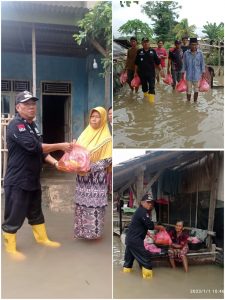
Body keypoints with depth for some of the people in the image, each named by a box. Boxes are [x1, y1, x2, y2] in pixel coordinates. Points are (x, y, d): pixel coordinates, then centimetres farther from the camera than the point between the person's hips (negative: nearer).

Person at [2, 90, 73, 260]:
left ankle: (42, 238, 37)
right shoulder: (16, 126, -18)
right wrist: (60, 146, -22)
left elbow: (40, 150, 12)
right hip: (17, 181, -9)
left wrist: (54, 162, -2)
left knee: (36, 211, 21)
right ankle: (10, 248, 19)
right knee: (14, 215, 3)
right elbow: (34, 147, -27)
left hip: (33, 179, 9)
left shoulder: (32, 125, 11)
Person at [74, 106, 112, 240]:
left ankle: (93, 230, 12)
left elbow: (108, 160, -11)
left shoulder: (106, 138, -6)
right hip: (82, 177, 5)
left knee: (94, 205, -2)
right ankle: (81, 230, 23)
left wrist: (91, 167, -21)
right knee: (81, 204, 10)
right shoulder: (84, 135, 10)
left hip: (97, 178, -5)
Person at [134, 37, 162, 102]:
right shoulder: (139, 52, 4)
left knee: (152, 87, -7)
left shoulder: (153, 51, 2)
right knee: (144, 86, 13)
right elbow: (136, 63, 8)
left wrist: (161, 70, -1)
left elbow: (158, 62, 3)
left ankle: (151, 101, -8)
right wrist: (135, 72, 6)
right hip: (142, 73, 1)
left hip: (151, 72, -1)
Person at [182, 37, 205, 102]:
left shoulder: (200, 53, -5)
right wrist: (183, 73, 4)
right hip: (189, 75, 0)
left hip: (197, 75, 0)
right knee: (188, 90, 7)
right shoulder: (186, 53, -4)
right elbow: (184, 64, 3)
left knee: (196, 89, 10)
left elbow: (202, 64, 1)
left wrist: (203, 73, 1)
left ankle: (195, 102, 25)